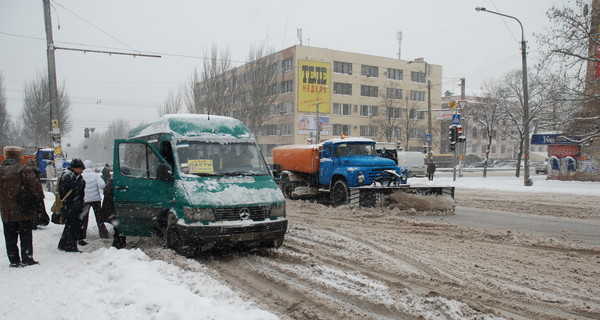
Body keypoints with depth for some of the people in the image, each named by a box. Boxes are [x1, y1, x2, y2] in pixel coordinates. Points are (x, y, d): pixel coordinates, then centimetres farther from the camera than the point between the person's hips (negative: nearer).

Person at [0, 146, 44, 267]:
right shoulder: (24, 170, -12)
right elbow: (35, 185, -18)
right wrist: (39, 198, -6)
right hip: (24, 210, -4)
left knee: (10, 237, 11)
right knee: (26, 235, 5)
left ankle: (14, 260, 14)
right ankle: (27, 259, 7)